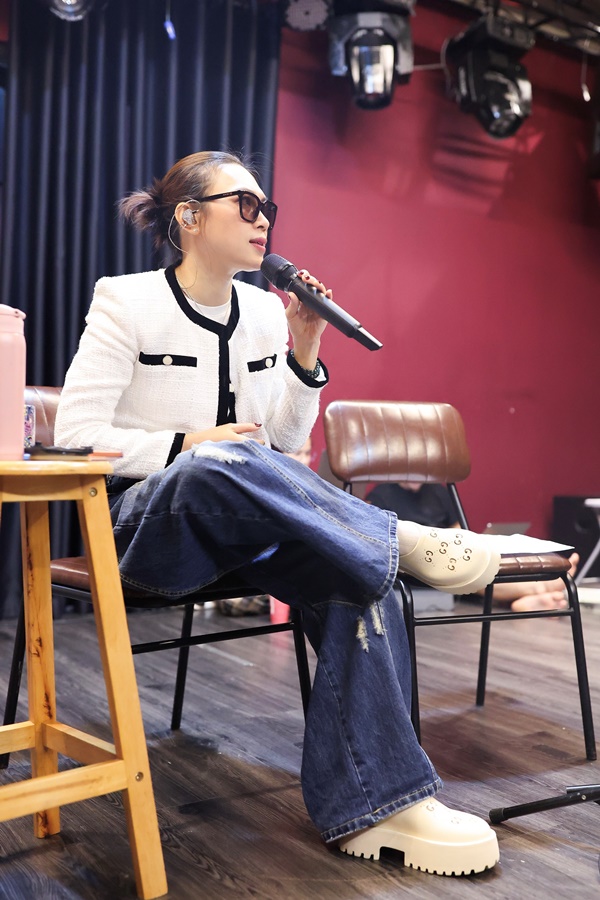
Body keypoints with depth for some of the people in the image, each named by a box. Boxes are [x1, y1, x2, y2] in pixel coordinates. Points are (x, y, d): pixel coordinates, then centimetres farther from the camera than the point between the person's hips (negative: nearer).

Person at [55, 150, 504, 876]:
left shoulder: (264, 310, 10)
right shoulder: (126, 301, -4)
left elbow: (280, 445, 13)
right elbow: (75, 433, -10)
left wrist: (303, 355, -2)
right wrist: (189, 447, -21)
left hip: (239, 524, 5)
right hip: (147, 521, -5)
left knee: (354, 575, -25)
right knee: (214, 469, -41)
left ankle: (372, 801, -20)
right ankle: (400, 540, -25)